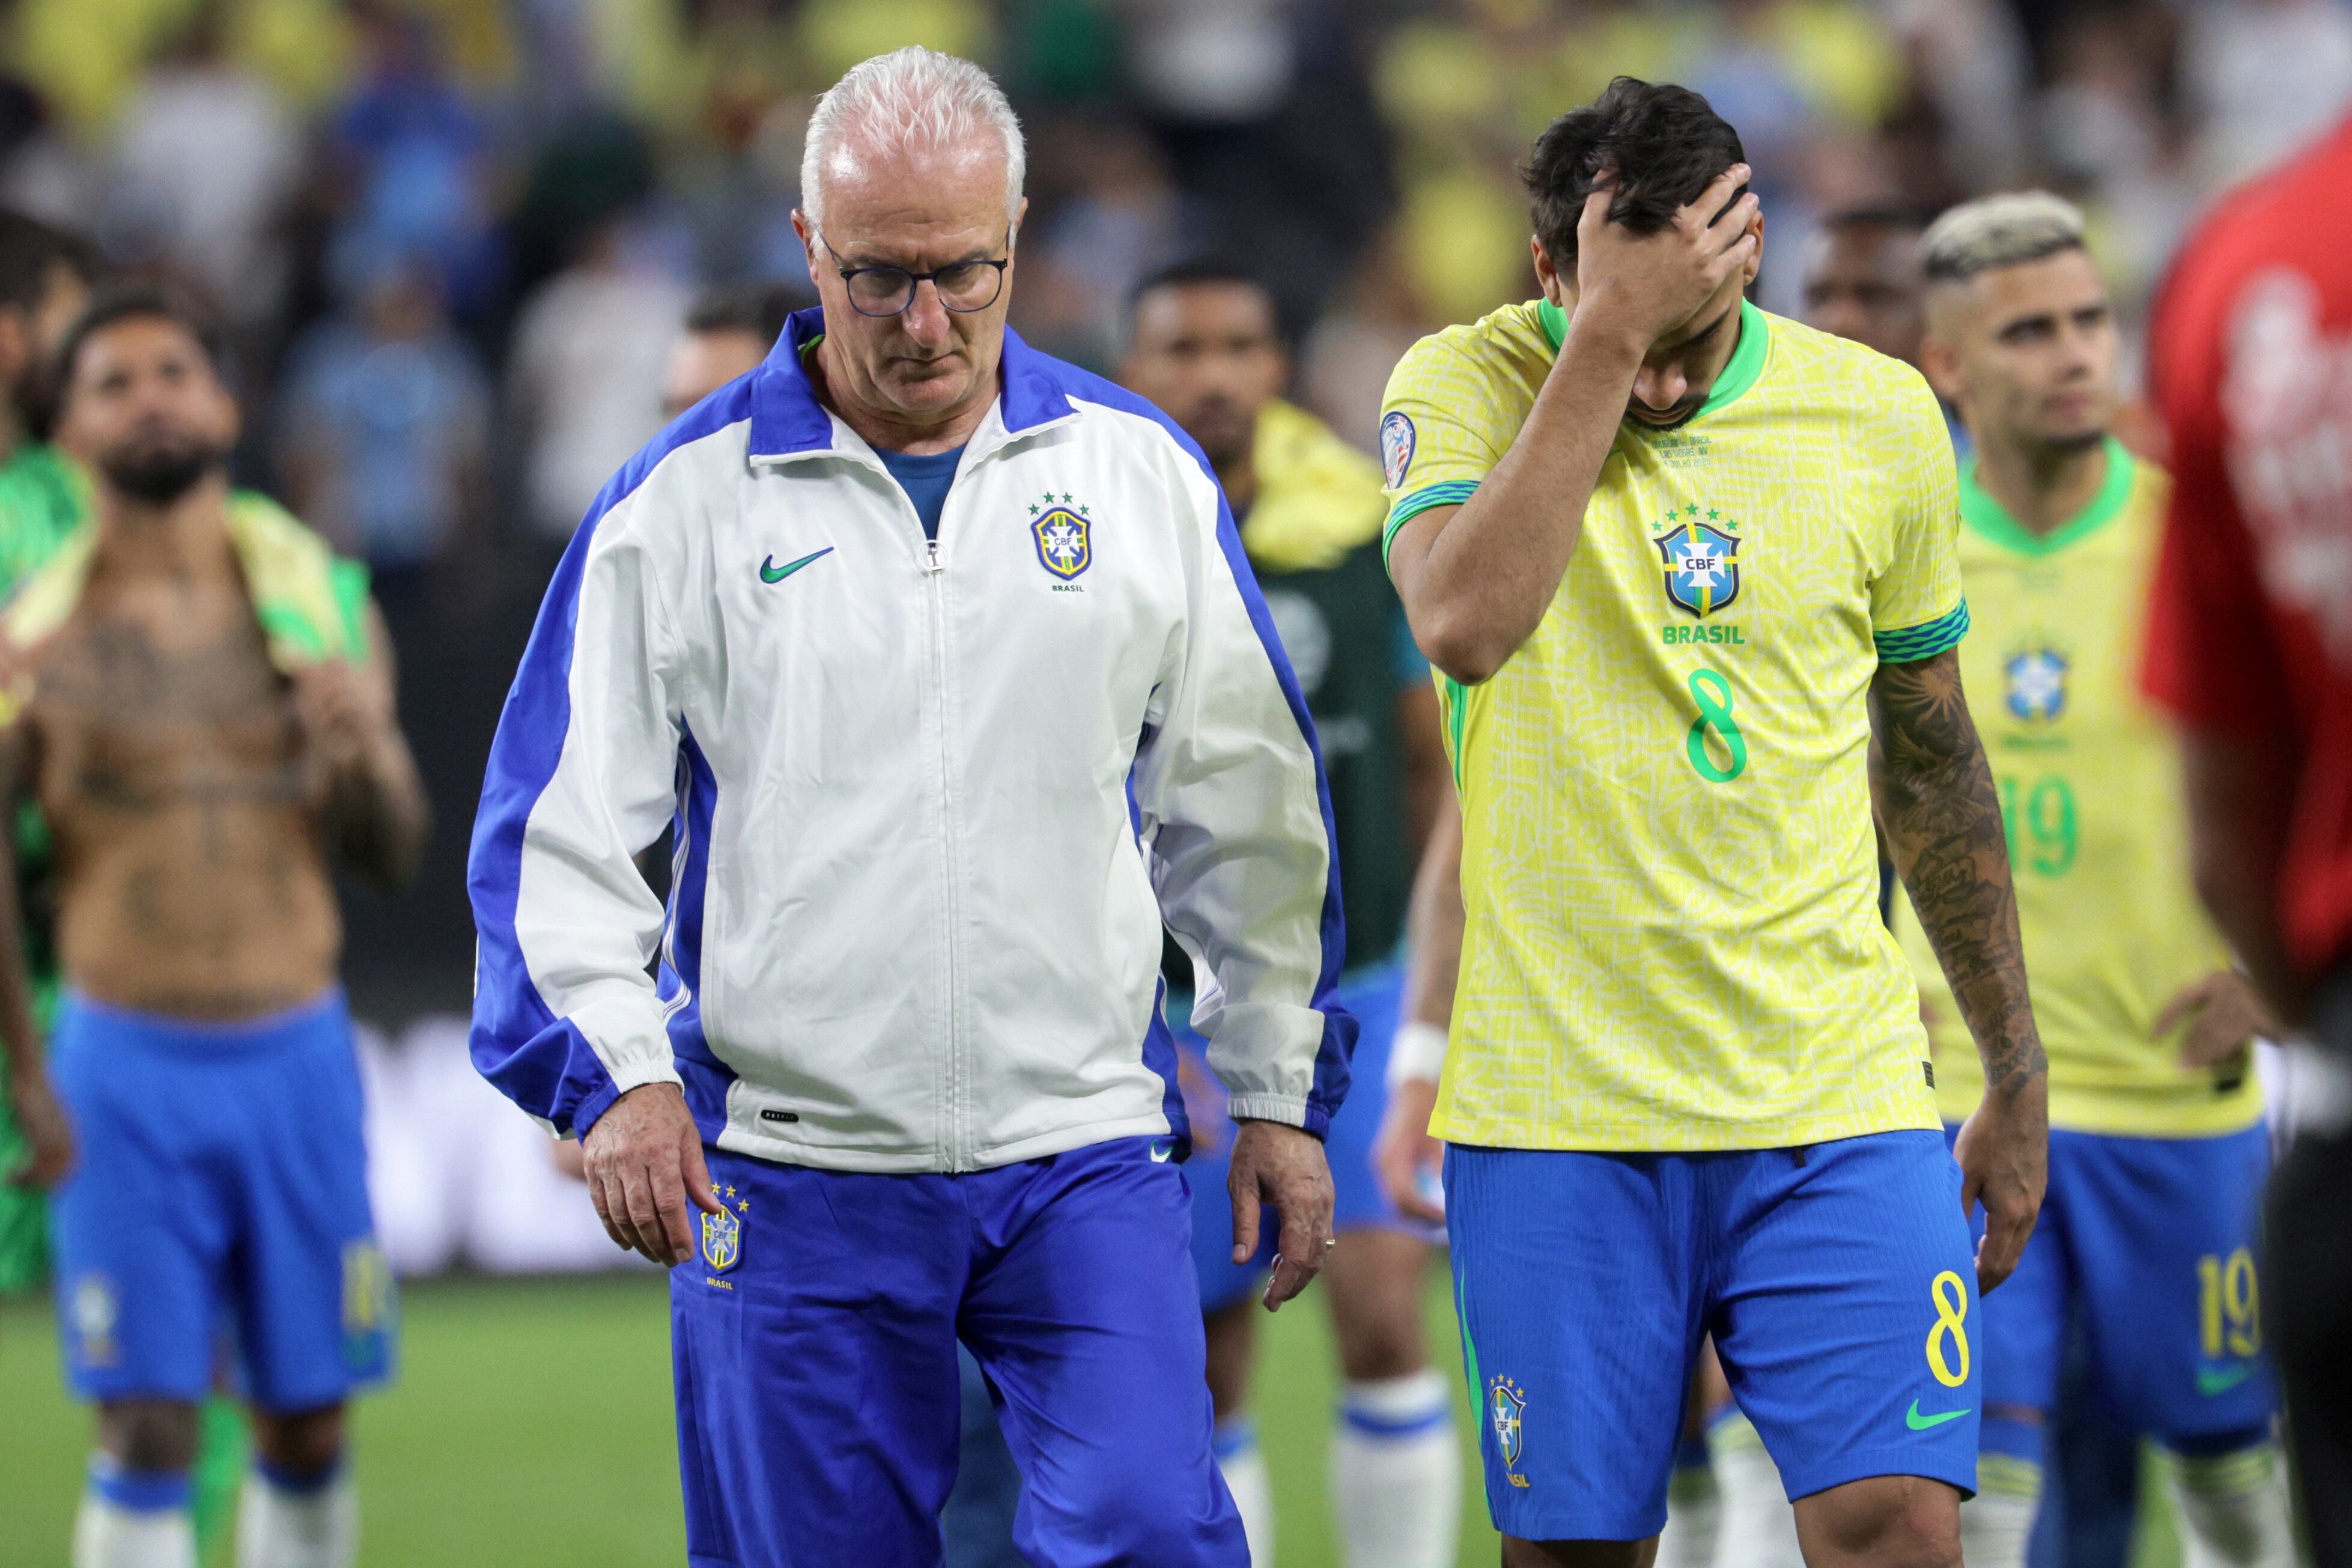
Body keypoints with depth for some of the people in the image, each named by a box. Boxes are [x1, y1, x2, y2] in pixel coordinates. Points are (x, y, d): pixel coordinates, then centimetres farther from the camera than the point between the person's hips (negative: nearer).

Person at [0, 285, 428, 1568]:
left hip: (296, 1052, 3)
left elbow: (392, 858, 9)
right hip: (125, 1064, -2)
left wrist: (365, 750, -11)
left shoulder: (318, 597, 6)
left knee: (308, 1426, 7)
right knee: (146, 1436, -7)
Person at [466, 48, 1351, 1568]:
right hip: (788, 1179, -1)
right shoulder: (685, 501, 0)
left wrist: (1280, 1089, 15)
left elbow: (1247, 806, 14)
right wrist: (618, 1072, -14)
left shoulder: (1142, 473, 5)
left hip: (1085, 1155, 1)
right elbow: (560, 826, 0)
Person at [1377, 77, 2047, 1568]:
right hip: (1556, 1103, -1)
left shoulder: (1880, 416, 5)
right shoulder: (1471, 384, -3)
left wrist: (2016, 1076, 19)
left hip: (1841, 1104, 2)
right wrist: (1606, 339, -23)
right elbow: (1466, 624, -25)